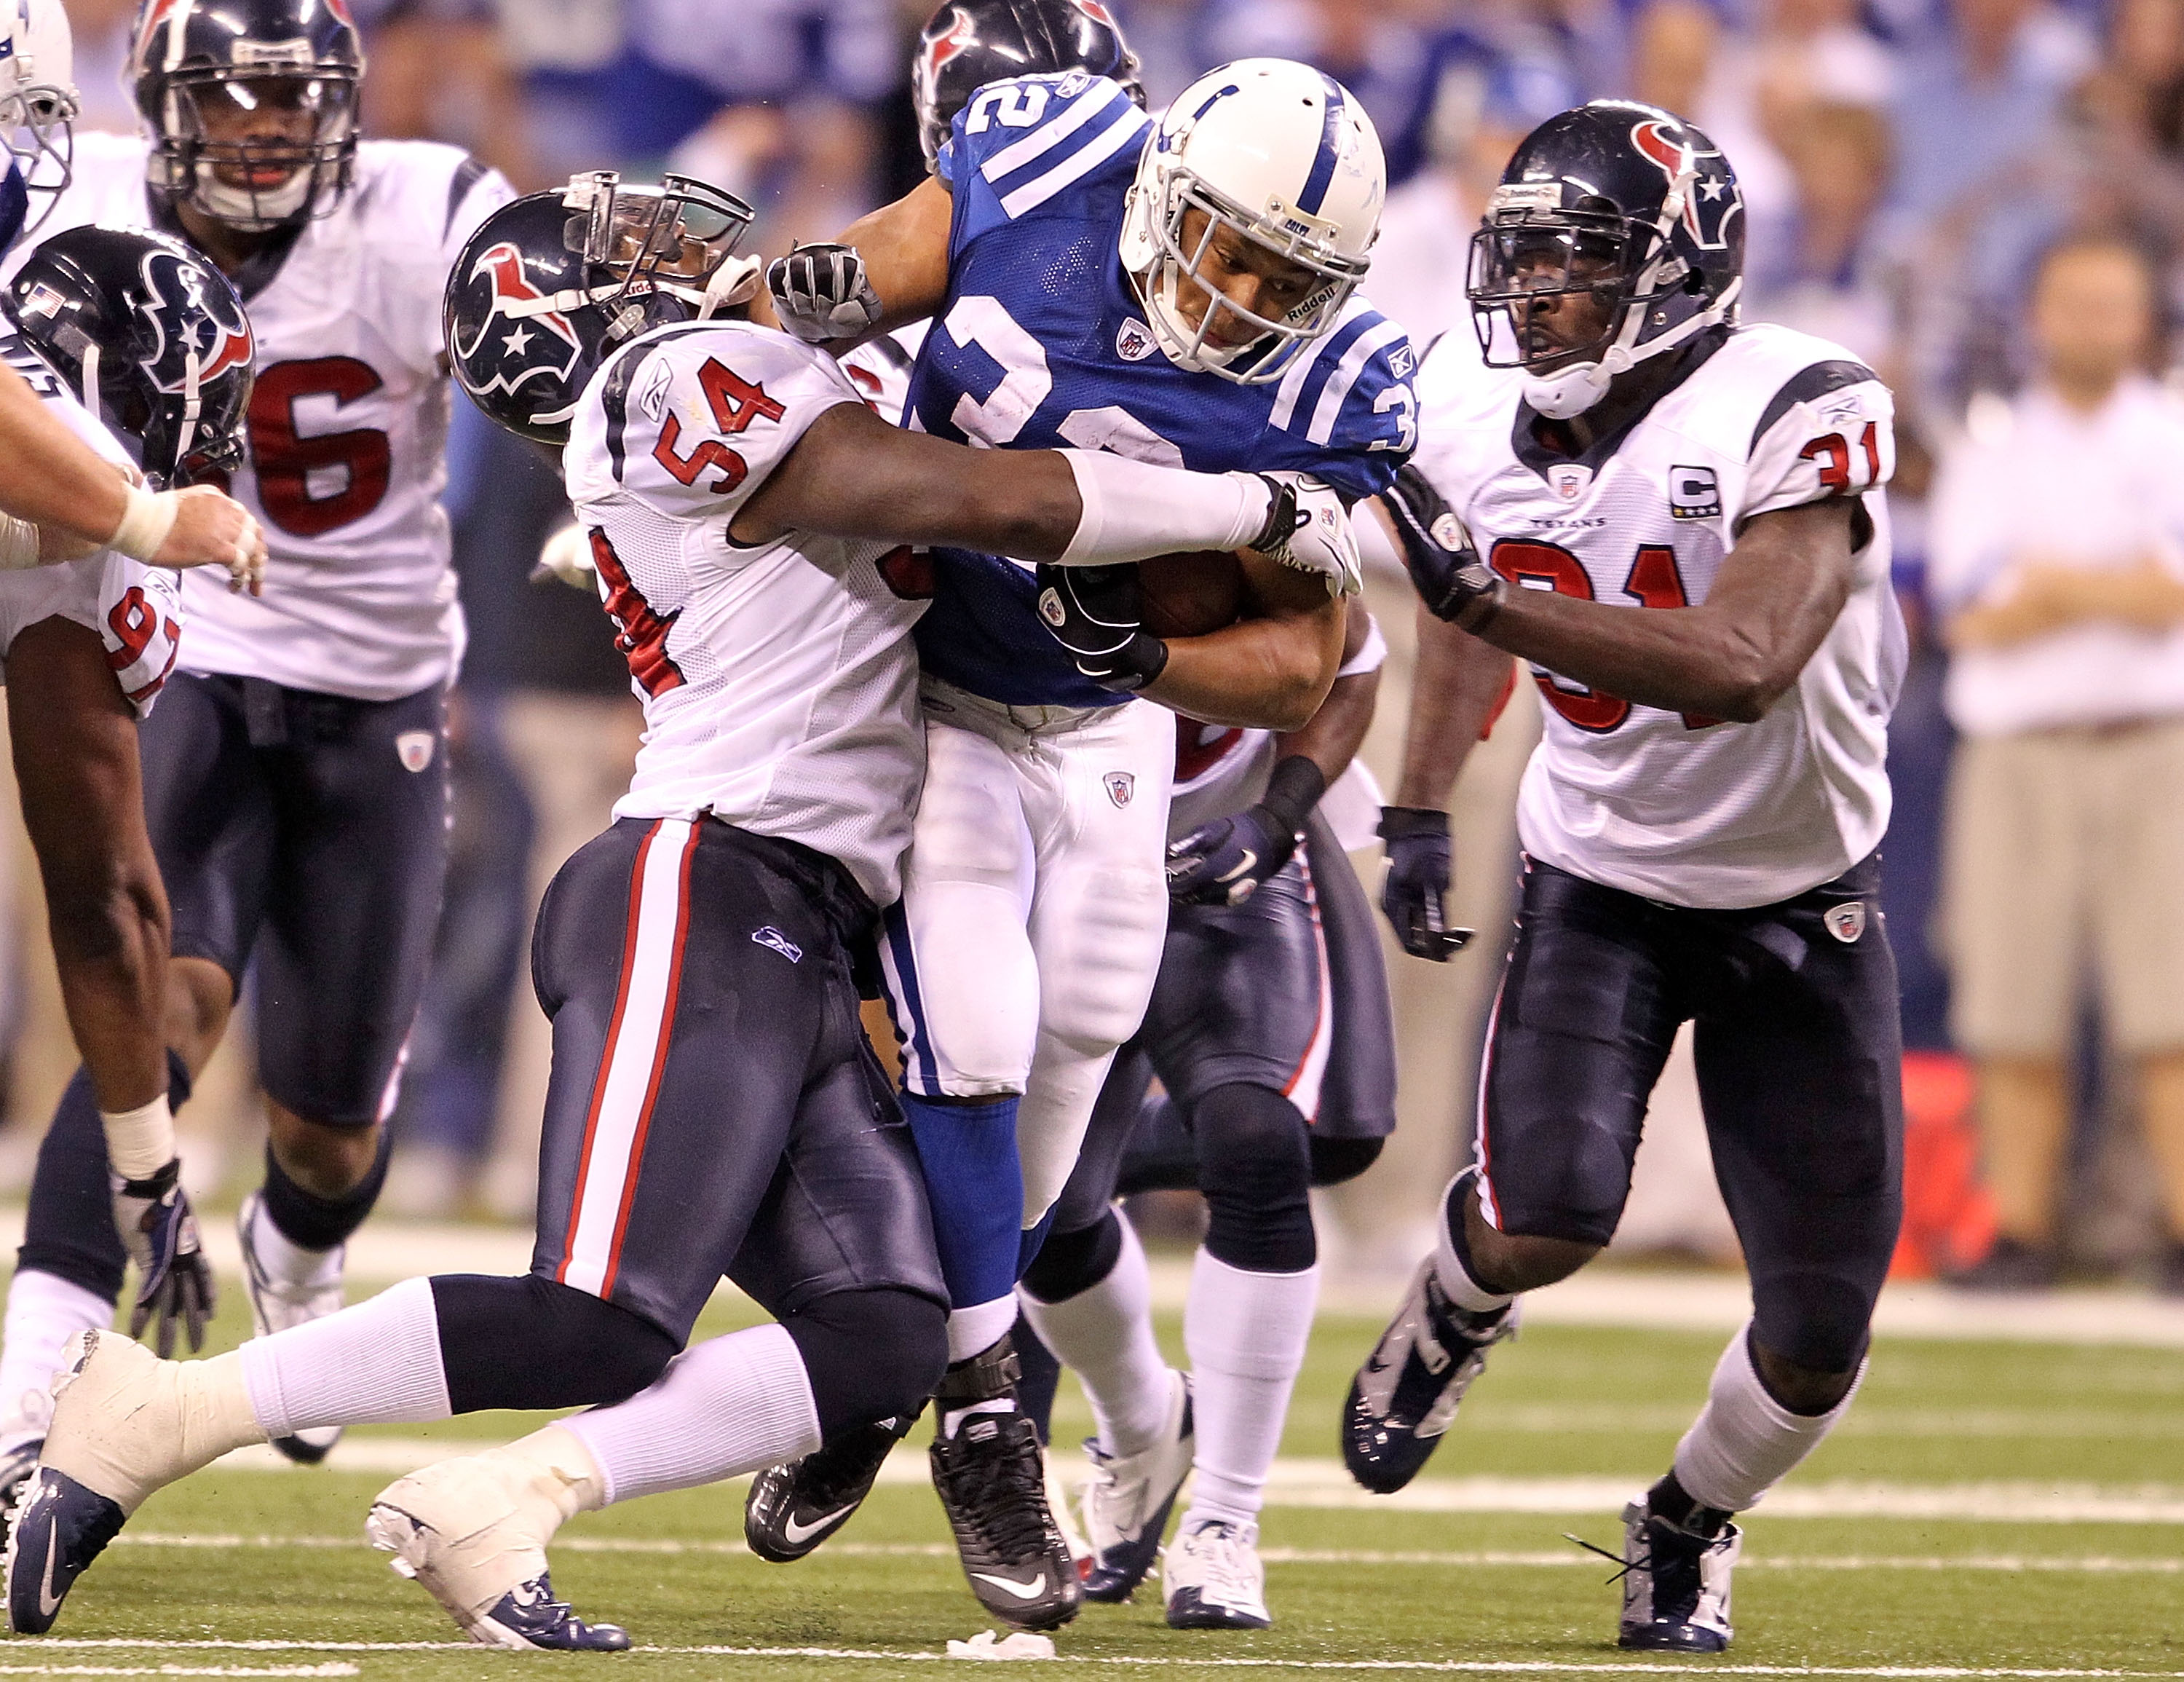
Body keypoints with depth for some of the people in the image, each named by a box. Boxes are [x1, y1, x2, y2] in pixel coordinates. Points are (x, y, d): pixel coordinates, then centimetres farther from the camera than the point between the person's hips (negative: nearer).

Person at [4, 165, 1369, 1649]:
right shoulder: (697, 383, -4)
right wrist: (1259, 510, 0)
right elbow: (1000, 502, -9)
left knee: (886, 1346, -6)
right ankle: (149, 1418, -12)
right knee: (599, 1330, -19)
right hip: (701, 908, -10)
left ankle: (490, 1511, -11)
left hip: (802, 960, 10)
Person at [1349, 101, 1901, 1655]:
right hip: (1600, 880, 2)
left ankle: (1688, 1527, 33)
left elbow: (1738, 667, -38)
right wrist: (1422, 811, 11)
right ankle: (1452, 1319, 13)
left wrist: (1479, 597, -40)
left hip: (1801, 902, -2)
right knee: (1544, 1216, -24)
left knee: (1819, 1341, 0)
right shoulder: (1483, 430, -7)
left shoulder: (1803, 413, -25)